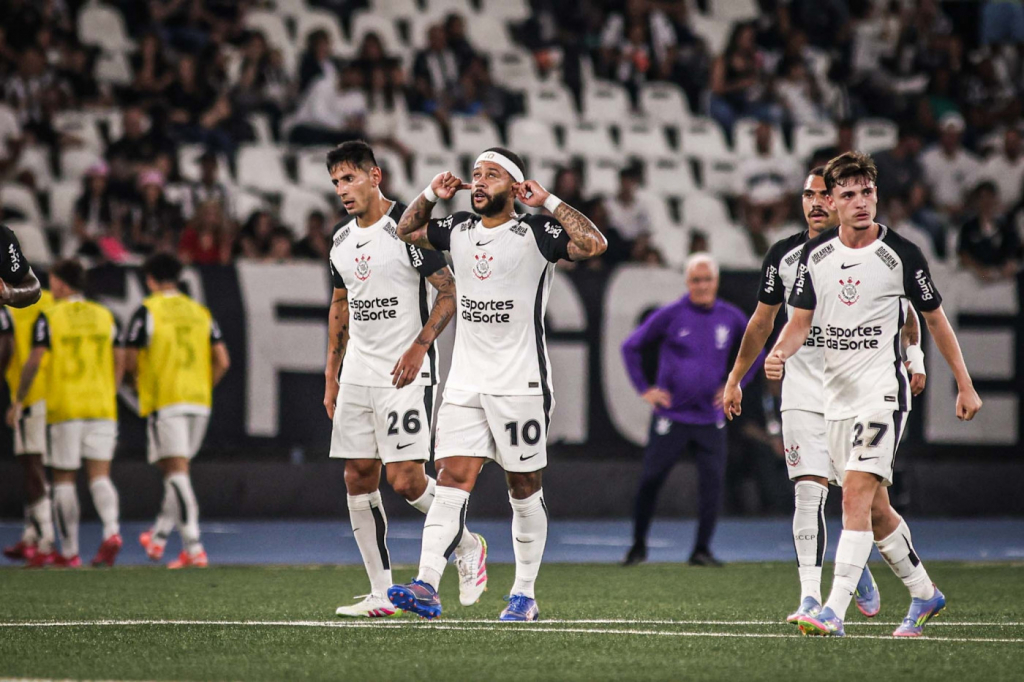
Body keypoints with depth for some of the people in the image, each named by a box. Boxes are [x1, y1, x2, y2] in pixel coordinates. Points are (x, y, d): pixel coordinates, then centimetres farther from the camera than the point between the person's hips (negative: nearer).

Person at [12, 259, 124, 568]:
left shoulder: (49, 318, -4)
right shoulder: (105, 316, 9)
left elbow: (34, 361, -10)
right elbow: (119, 360, 10)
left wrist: (18, 401, -3)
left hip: (64, 409, -3)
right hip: (102, 409, 3)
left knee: (64, 479, 5)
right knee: (100, 475, 2)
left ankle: (69, 551, 6)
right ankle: (112, 531, -23)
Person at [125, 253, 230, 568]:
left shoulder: (147, 311, -4)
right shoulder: (200, 312, 11)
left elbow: (130, 361, -6)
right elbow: (222, 361, 7)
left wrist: (140, 381, 14)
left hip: (164, 401, -5)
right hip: (199, 403, 5)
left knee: (176, 471, -9)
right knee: (177, 471, 18)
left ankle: (194, 547, -19)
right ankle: (158, 537, 30)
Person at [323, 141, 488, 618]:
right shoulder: (342, 240, 13)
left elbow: (449, 292, -9)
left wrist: (418, 348, -18)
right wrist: (332, 376, 20)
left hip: (404, 376, -7)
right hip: (357, 377, 7)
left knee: (404, 478, -14)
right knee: (358, 480, 2)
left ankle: (468, 546, 12)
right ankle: (381, 594, 6)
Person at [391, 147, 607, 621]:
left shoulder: (535, 234, -7)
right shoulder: (458, 230, 10)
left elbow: (595, 244, -21)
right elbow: (407, 231, 28)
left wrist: (548, 202, -17)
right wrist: (432, 195, 11)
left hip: (520, 385, -4)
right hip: (465, 384, 4)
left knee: (524, 488, 4)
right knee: (452, 480, -7)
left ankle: (524, 595, 13)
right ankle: (427, 587, -16)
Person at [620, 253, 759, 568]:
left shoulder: (731, 318, 5)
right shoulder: (670, 315, -3)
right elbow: (631, 347, 6)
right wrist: (644, 389, 1)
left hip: (711, 420, 2)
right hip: (671, 417, -2)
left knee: (713, 483, -6)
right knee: (650, 480, -1)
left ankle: (702, 550, 3)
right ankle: (638, 545, 15)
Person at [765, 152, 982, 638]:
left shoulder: (901, 255, -7)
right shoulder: (815, 254, 4)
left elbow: (935, 319, 3)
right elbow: (800, 319, 10)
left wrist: (964, 386, 8)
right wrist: (780, 354, -12)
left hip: (883, 392, -5)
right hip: (836, 396, 5)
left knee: (856, 494, -19)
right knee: (875, 509, 12)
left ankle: (835, 611, -25)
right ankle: (924, 594, 31)